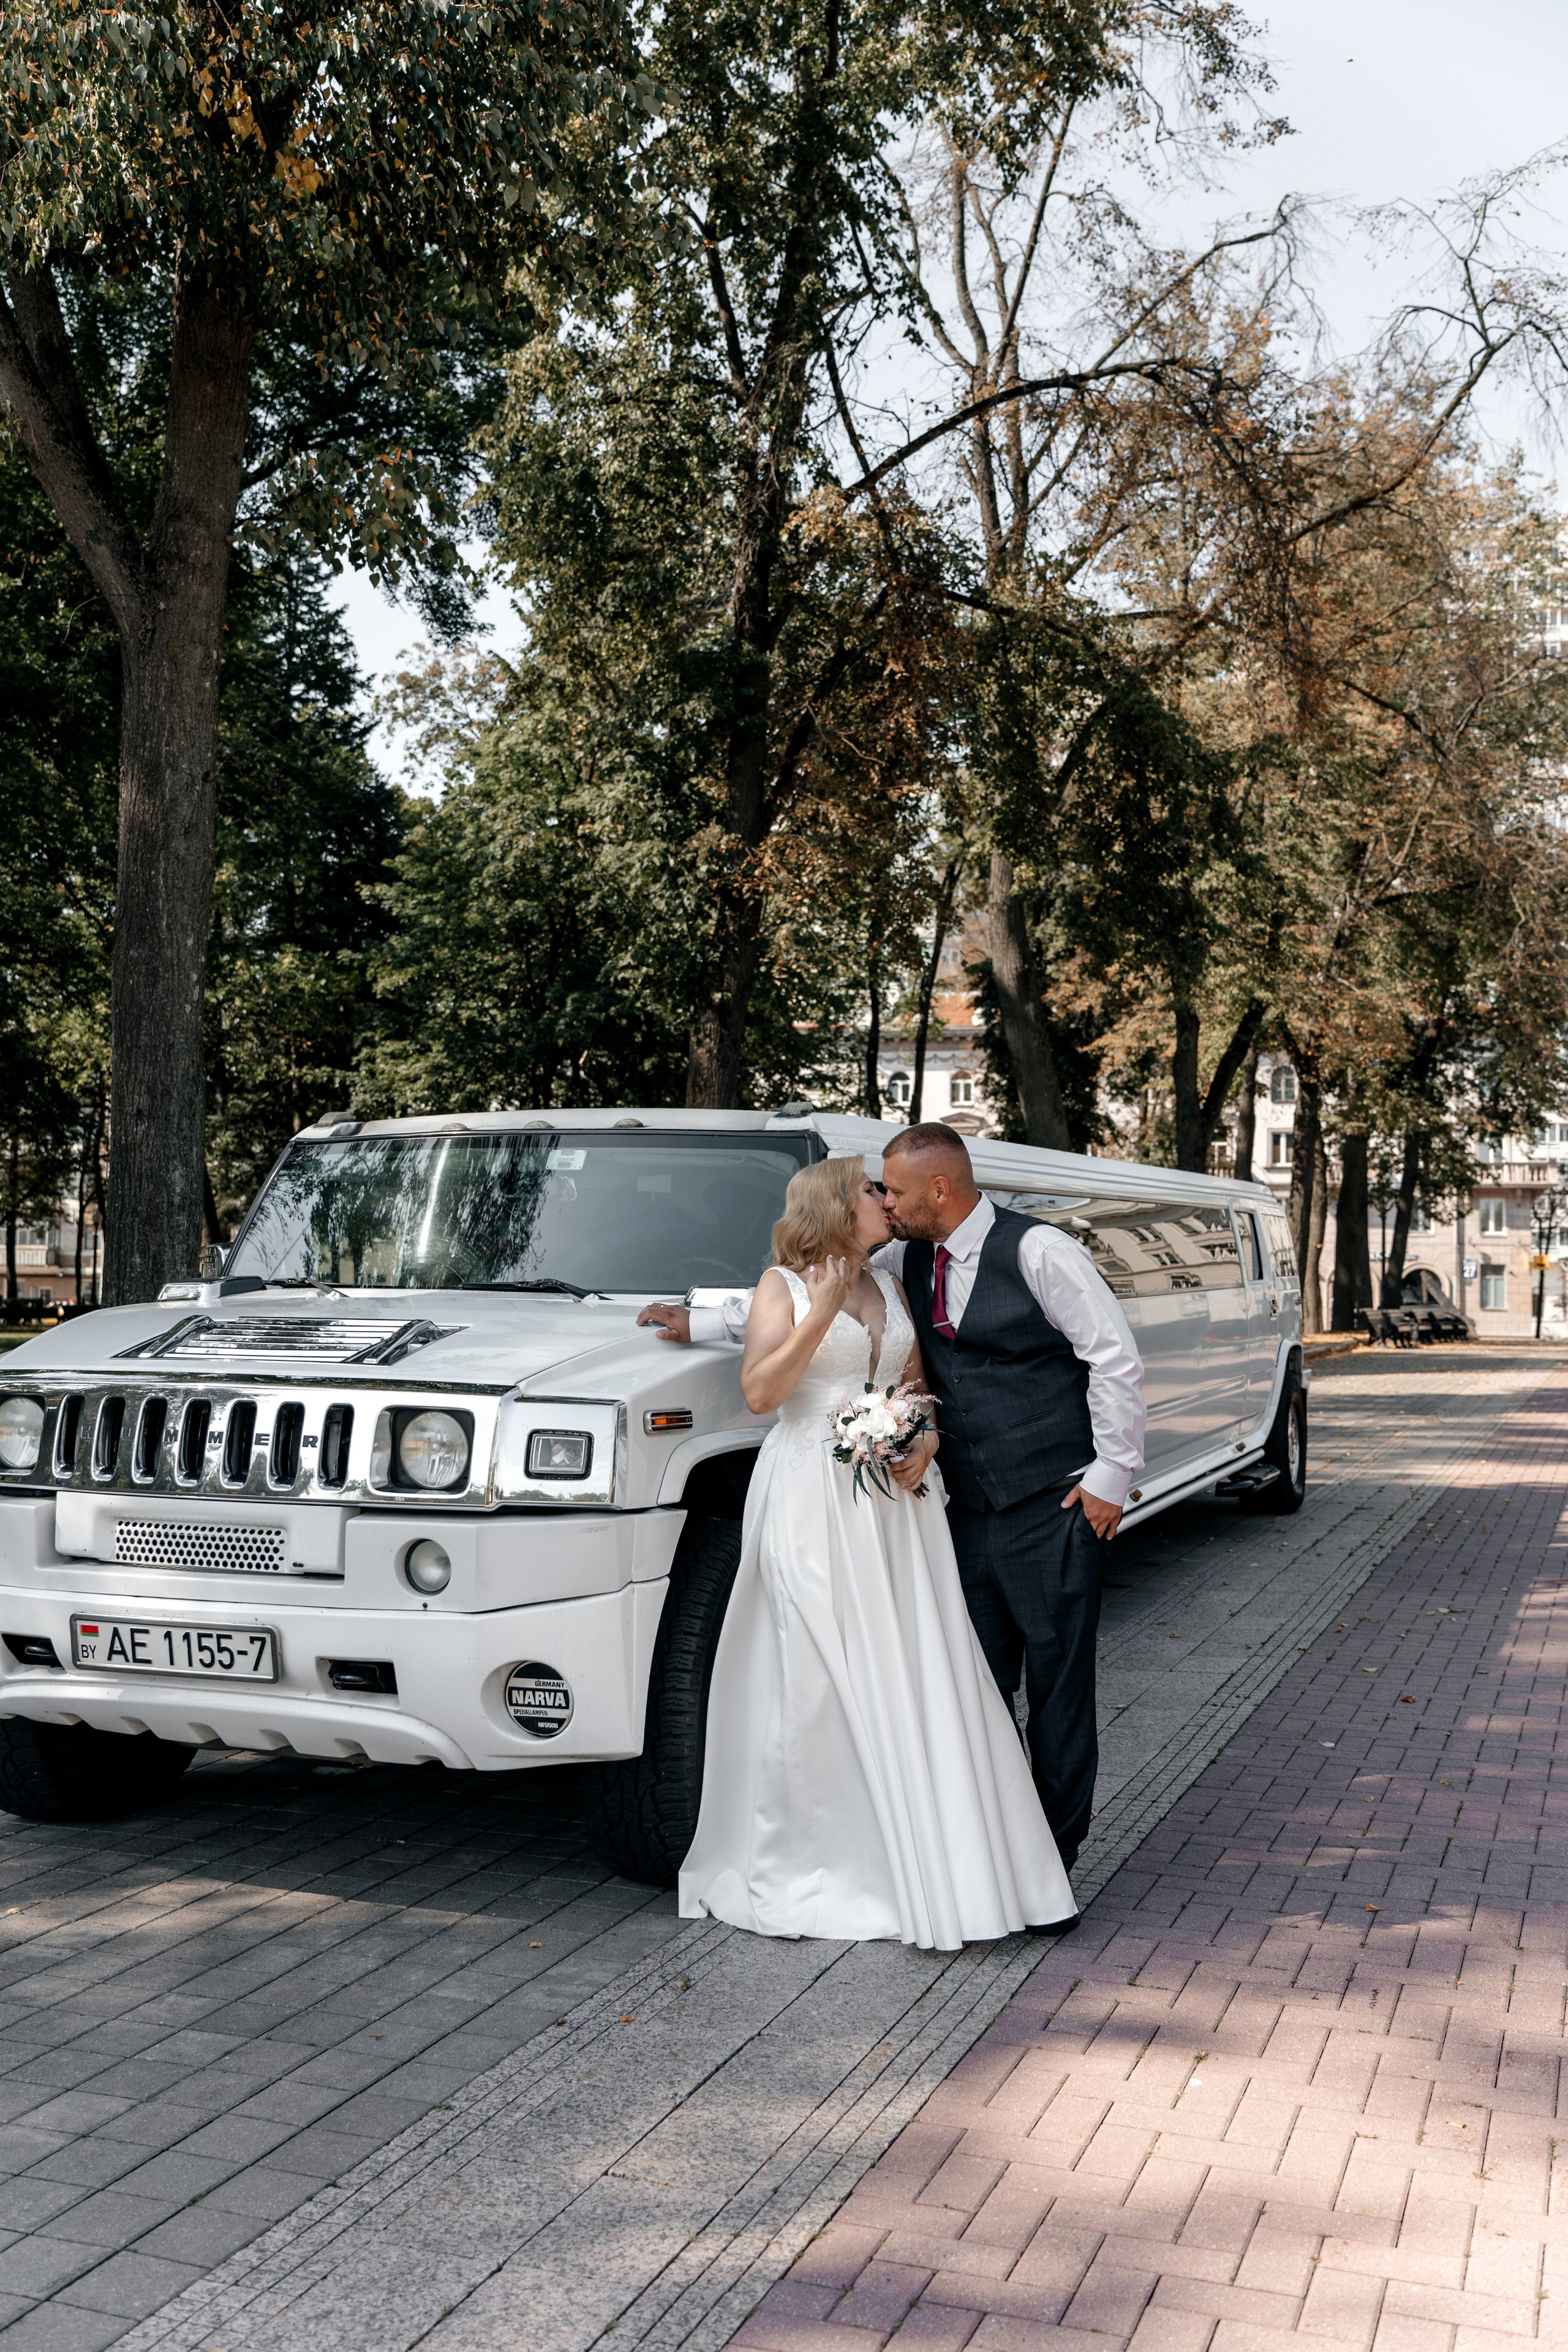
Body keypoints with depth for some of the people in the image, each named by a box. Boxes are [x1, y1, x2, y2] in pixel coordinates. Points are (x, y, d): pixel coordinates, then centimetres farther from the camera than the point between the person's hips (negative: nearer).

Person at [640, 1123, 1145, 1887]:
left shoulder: (1038, 1251, -9)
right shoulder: (908, 1263, 11)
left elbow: (1115, 1358, -8)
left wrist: (1112, 1474, -8)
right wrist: (699, 1322, 18)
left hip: (1054, 1508, -6)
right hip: (969, 1510, 6)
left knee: (1058, 1686, 0)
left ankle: (1053, 1857, 11)